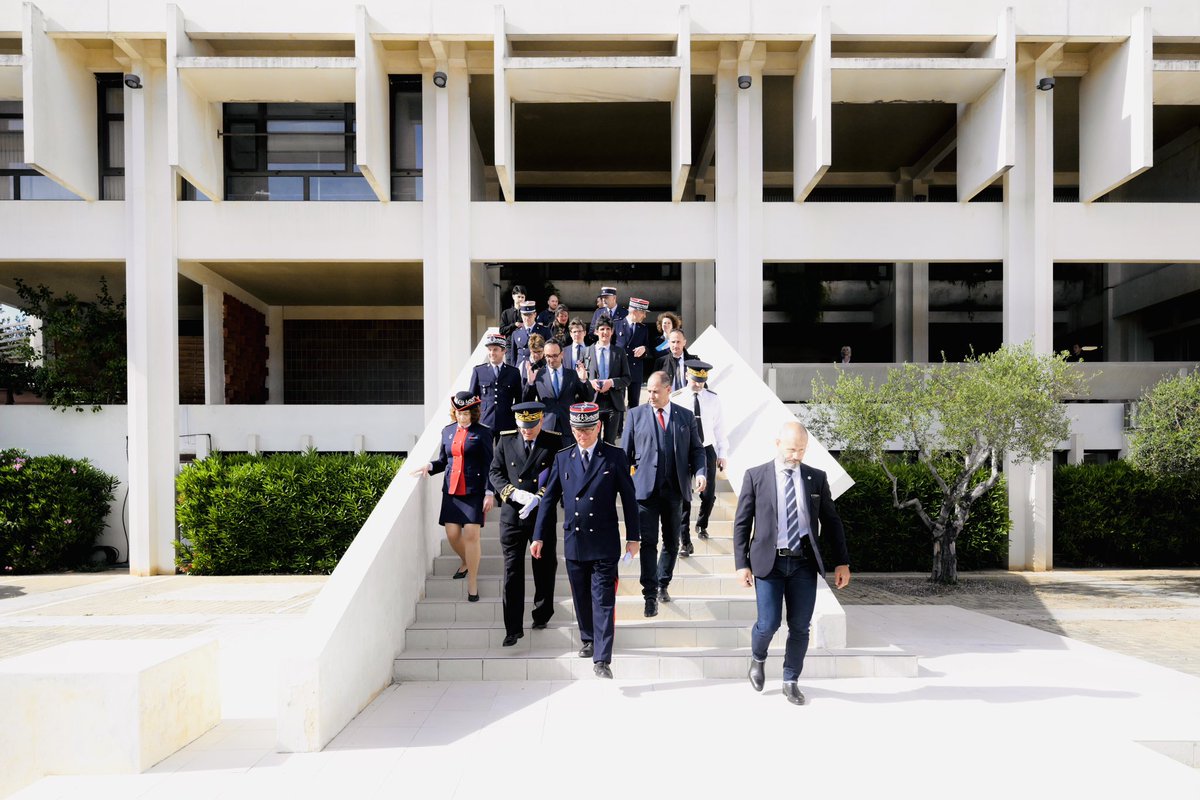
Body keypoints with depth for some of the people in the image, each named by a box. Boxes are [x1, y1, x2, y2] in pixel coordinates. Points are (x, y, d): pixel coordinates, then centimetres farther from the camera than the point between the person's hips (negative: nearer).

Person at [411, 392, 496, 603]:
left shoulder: (482, 433, -3)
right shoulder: (447, 431, 10)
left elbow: (489, 465, -3)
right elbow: (443, 460, 18)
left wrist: (489, 493, -8)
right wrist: (430, 466, -4)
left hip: (473, 491, -4)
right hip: (451, 490, 4)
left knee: (471, 534, -8)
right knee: (452, 534, 4)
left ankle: (472, 582, 5)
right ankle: (467, 563, 34)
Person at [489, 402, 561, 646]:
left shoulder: (554, 442, -4)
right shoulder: (506, 441, 2)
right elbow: (495, 473, 3)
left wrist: (537, 498, -19)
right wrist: (514, 493, -13)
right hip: (512, 515, 1)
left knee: (544, 568, 14)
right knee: (512, 571, 0)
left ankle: (542, 614, 35)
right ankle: (513, 627, 6)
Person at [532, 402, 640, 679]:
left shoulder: (615, 456, -3)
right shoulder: (562, 458, 5)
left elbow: (629, 498, 0)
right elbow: (548, 498, 9)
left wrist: (633, 537, 0)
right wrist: (539, 536, 7)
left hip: (604, 544, -3)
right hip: (574, 542, 3)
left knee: (603, 601, -3)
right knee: (581, 598, 15)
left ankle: (601, 659, 0)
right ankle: (588, 640, 36)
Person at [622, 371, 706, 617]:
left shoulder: (686, 417, 8)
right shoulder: (636, 414, 4)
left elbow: (697, 449, 10)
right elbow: (625, 452, 5)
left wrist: (700, 472, -8)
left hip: (675, 489, 2)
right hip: (646, 488, -2)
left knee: (672, 542, 12)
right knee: (649, 542, -5)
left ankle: (663, 584, 31)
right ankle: (650, 595, 0)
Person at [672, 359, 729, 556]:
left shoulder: (713, 399, -1)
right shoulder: (676, 399, -9)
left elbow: (719, 427, 6)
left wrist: (722, 454, 7)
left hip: (707, 450, 3)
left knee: (709, 494, 8)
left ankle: (702, 525, 38)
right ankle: (685, 541, 7)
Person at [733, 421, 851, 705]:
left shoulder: (817, 478, 8)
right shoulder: (755, 476, 1)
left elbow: (831, 522, 11)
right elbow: (742, 523, 1)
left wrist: (841, 562, 5)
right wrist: (742, 564, -4)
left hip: (804, 564, 2)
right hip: (769, 562, -2)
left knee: (800, 627, 4)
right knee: (769, 624, -6)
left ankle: (791, 681, 24)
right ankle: (758, 658, 27)